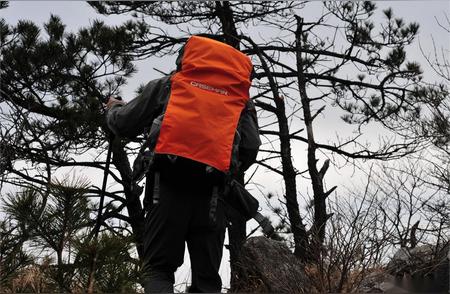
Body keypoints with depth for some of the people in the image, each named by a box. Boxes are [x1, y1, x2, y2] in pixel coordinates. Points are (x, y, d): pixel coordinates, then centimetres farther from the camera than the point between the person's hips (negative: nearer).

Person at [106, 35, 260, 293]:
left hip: (170, 188, -2)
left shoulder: (165, 86, 13)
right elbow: (251, 146, 10)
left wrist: (114, 108, 36)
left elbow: (125, 126, 13)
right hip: (213, 193, 2)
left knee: (158, 269, 2)